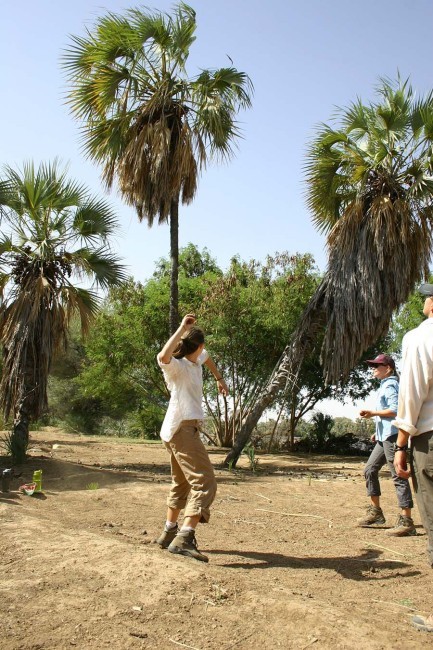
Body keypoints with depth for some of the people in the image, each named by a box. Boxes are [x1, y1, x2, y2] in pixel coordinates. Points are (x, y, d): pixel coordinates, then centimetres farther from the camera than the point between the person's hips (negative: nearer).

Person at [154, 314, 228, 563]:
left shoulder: (196, 360, 10)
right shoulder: (178, 366, -15)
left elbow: (207, 358, 36)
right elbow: (163, 357, -40)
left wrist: (219, 378, 42)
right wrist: (182, 328, -34)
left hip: (179, 430, 10)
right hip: (182, 430, -10)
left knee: (182, 483, 21)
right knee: (205, 483, -16)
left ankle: (169, 533, 33)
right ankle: (184, 539, -22)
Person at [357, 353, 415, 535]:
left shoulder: (390, 385, -9)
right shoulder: (385, 385, 21)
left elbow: (395, 411, -21)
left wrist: (372, 413, -16)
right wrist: (378, 431, 22)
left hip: (392, 436, -11)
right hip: (384, 437, 11)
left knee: (398, 476, -10)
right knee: (370, 469, 13)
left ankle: (406, 521, -7)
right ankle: (375, 512, 22)